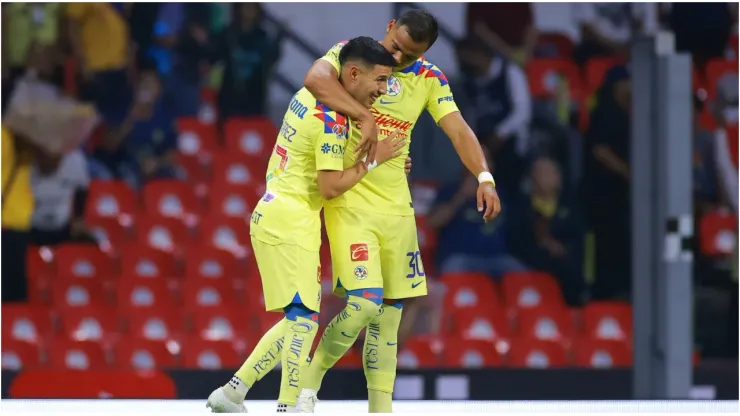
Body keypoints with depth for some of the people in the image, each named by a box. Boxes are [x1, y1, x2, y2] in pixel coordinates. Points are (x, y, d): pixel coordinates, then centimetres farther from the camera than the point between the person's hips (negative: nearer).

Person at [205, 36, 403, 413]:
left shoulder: (308, 96, 8)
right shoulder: (332, 120, -19)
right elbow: (331, 187, -19)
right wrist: (374, 160, -8)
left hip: (275, 215, 10)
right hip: (290, 225, -10)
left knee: (299, 319, 14)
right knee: (304, 315, -11)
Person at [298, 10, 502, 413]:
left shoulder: (428, 79, 5)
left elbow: (458, 129, -4)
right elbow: (315, 78, -27)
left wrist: (484, 177, -20)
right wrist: (365, 117, -35)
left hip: (396, 205, 5)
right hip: (350, 202, -5)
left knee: (390, 310, 8)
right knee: (364, 303, -15)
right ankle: (310, 381, 5)